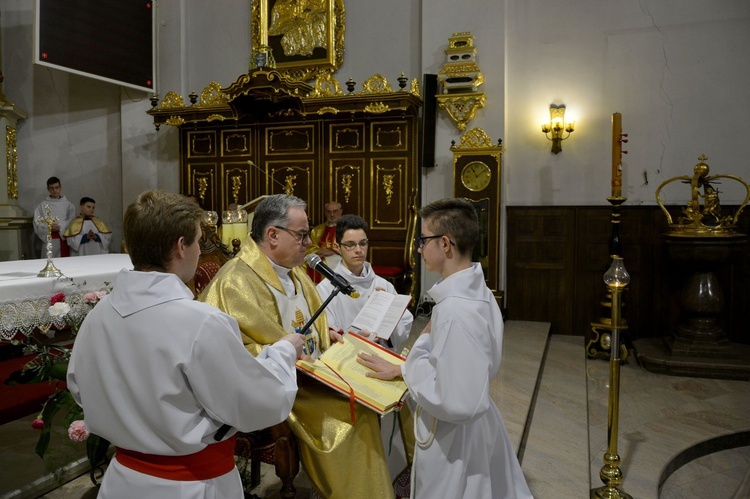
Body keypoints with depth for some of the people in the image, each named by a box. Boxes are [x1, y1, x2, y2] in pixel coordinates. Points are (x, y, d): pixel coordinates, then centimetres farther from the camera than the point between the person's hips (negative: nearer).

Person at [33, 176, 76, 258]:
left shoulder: (68, 204, 10)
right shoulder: (42, 205, 8)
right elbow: (37, 224, 2)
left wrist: (61, 227, -14)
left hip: (64, 239, 1)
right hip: (49, 240, -1)